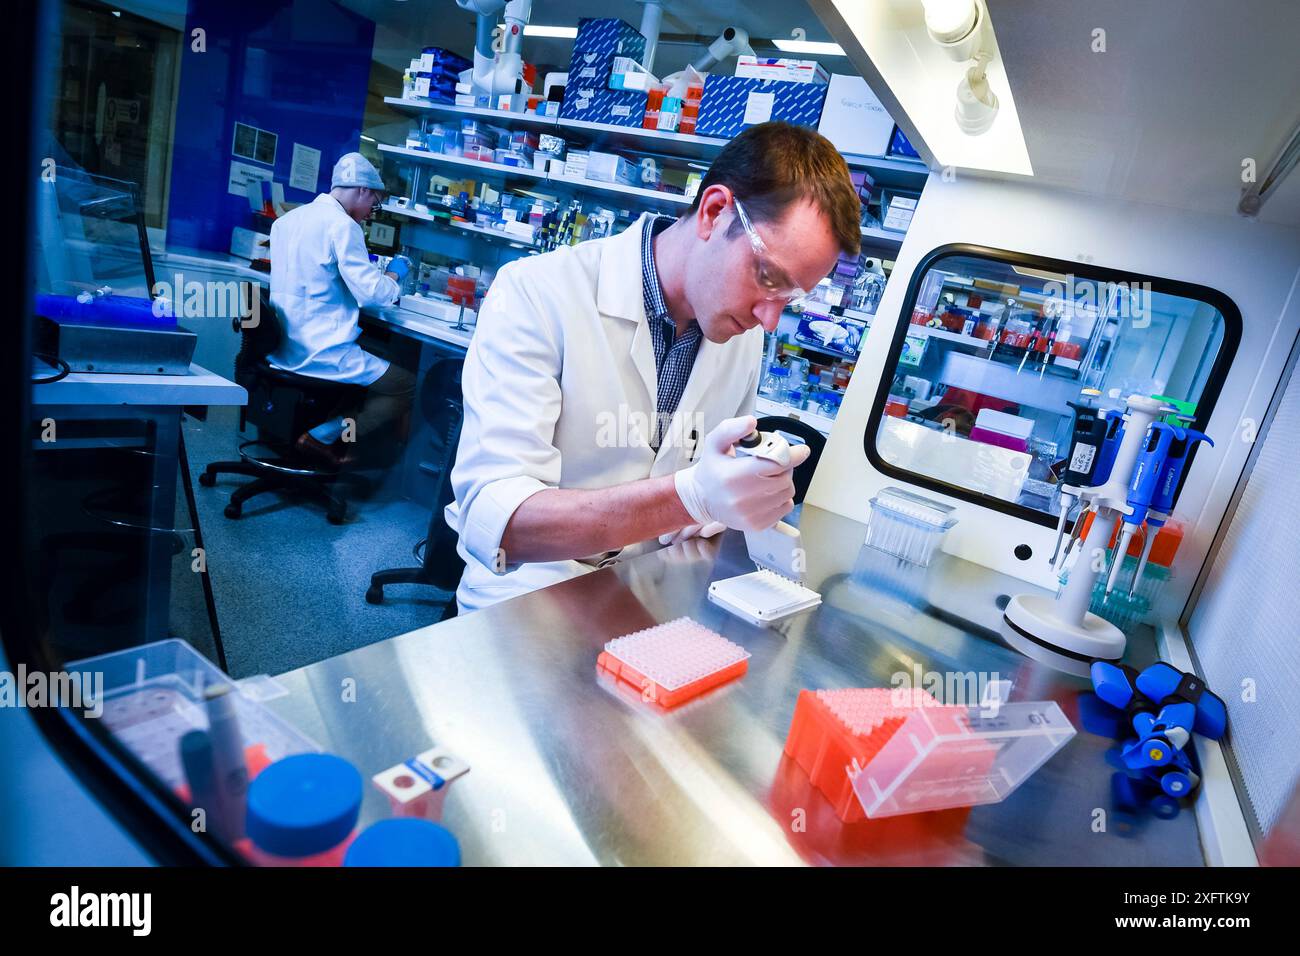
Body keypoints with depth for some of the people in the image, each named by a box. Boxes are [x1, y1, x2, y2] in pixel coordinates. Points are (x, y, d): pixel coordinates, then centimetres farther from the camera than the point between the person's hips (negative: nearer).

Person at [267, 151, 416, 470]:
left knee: (375, 359, 29)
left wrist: (368, 268, 29)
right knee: (409, 387, -3)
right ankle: (322, 437, -6)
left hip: (281, 346, 9)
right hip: (318, 353, -9)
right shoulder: (343, 225, -13)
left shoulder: (287, 220, 13)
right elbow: (370, 292, -17)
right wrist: (395, 273, 3)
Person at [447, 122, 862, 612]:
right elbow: (491, 520, -27)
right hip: (529, 599, -5)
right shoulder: (534, 294, -18)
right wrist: (691, 497, -38)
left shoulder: (745, 329, 2)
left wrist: (757, 492, -7)